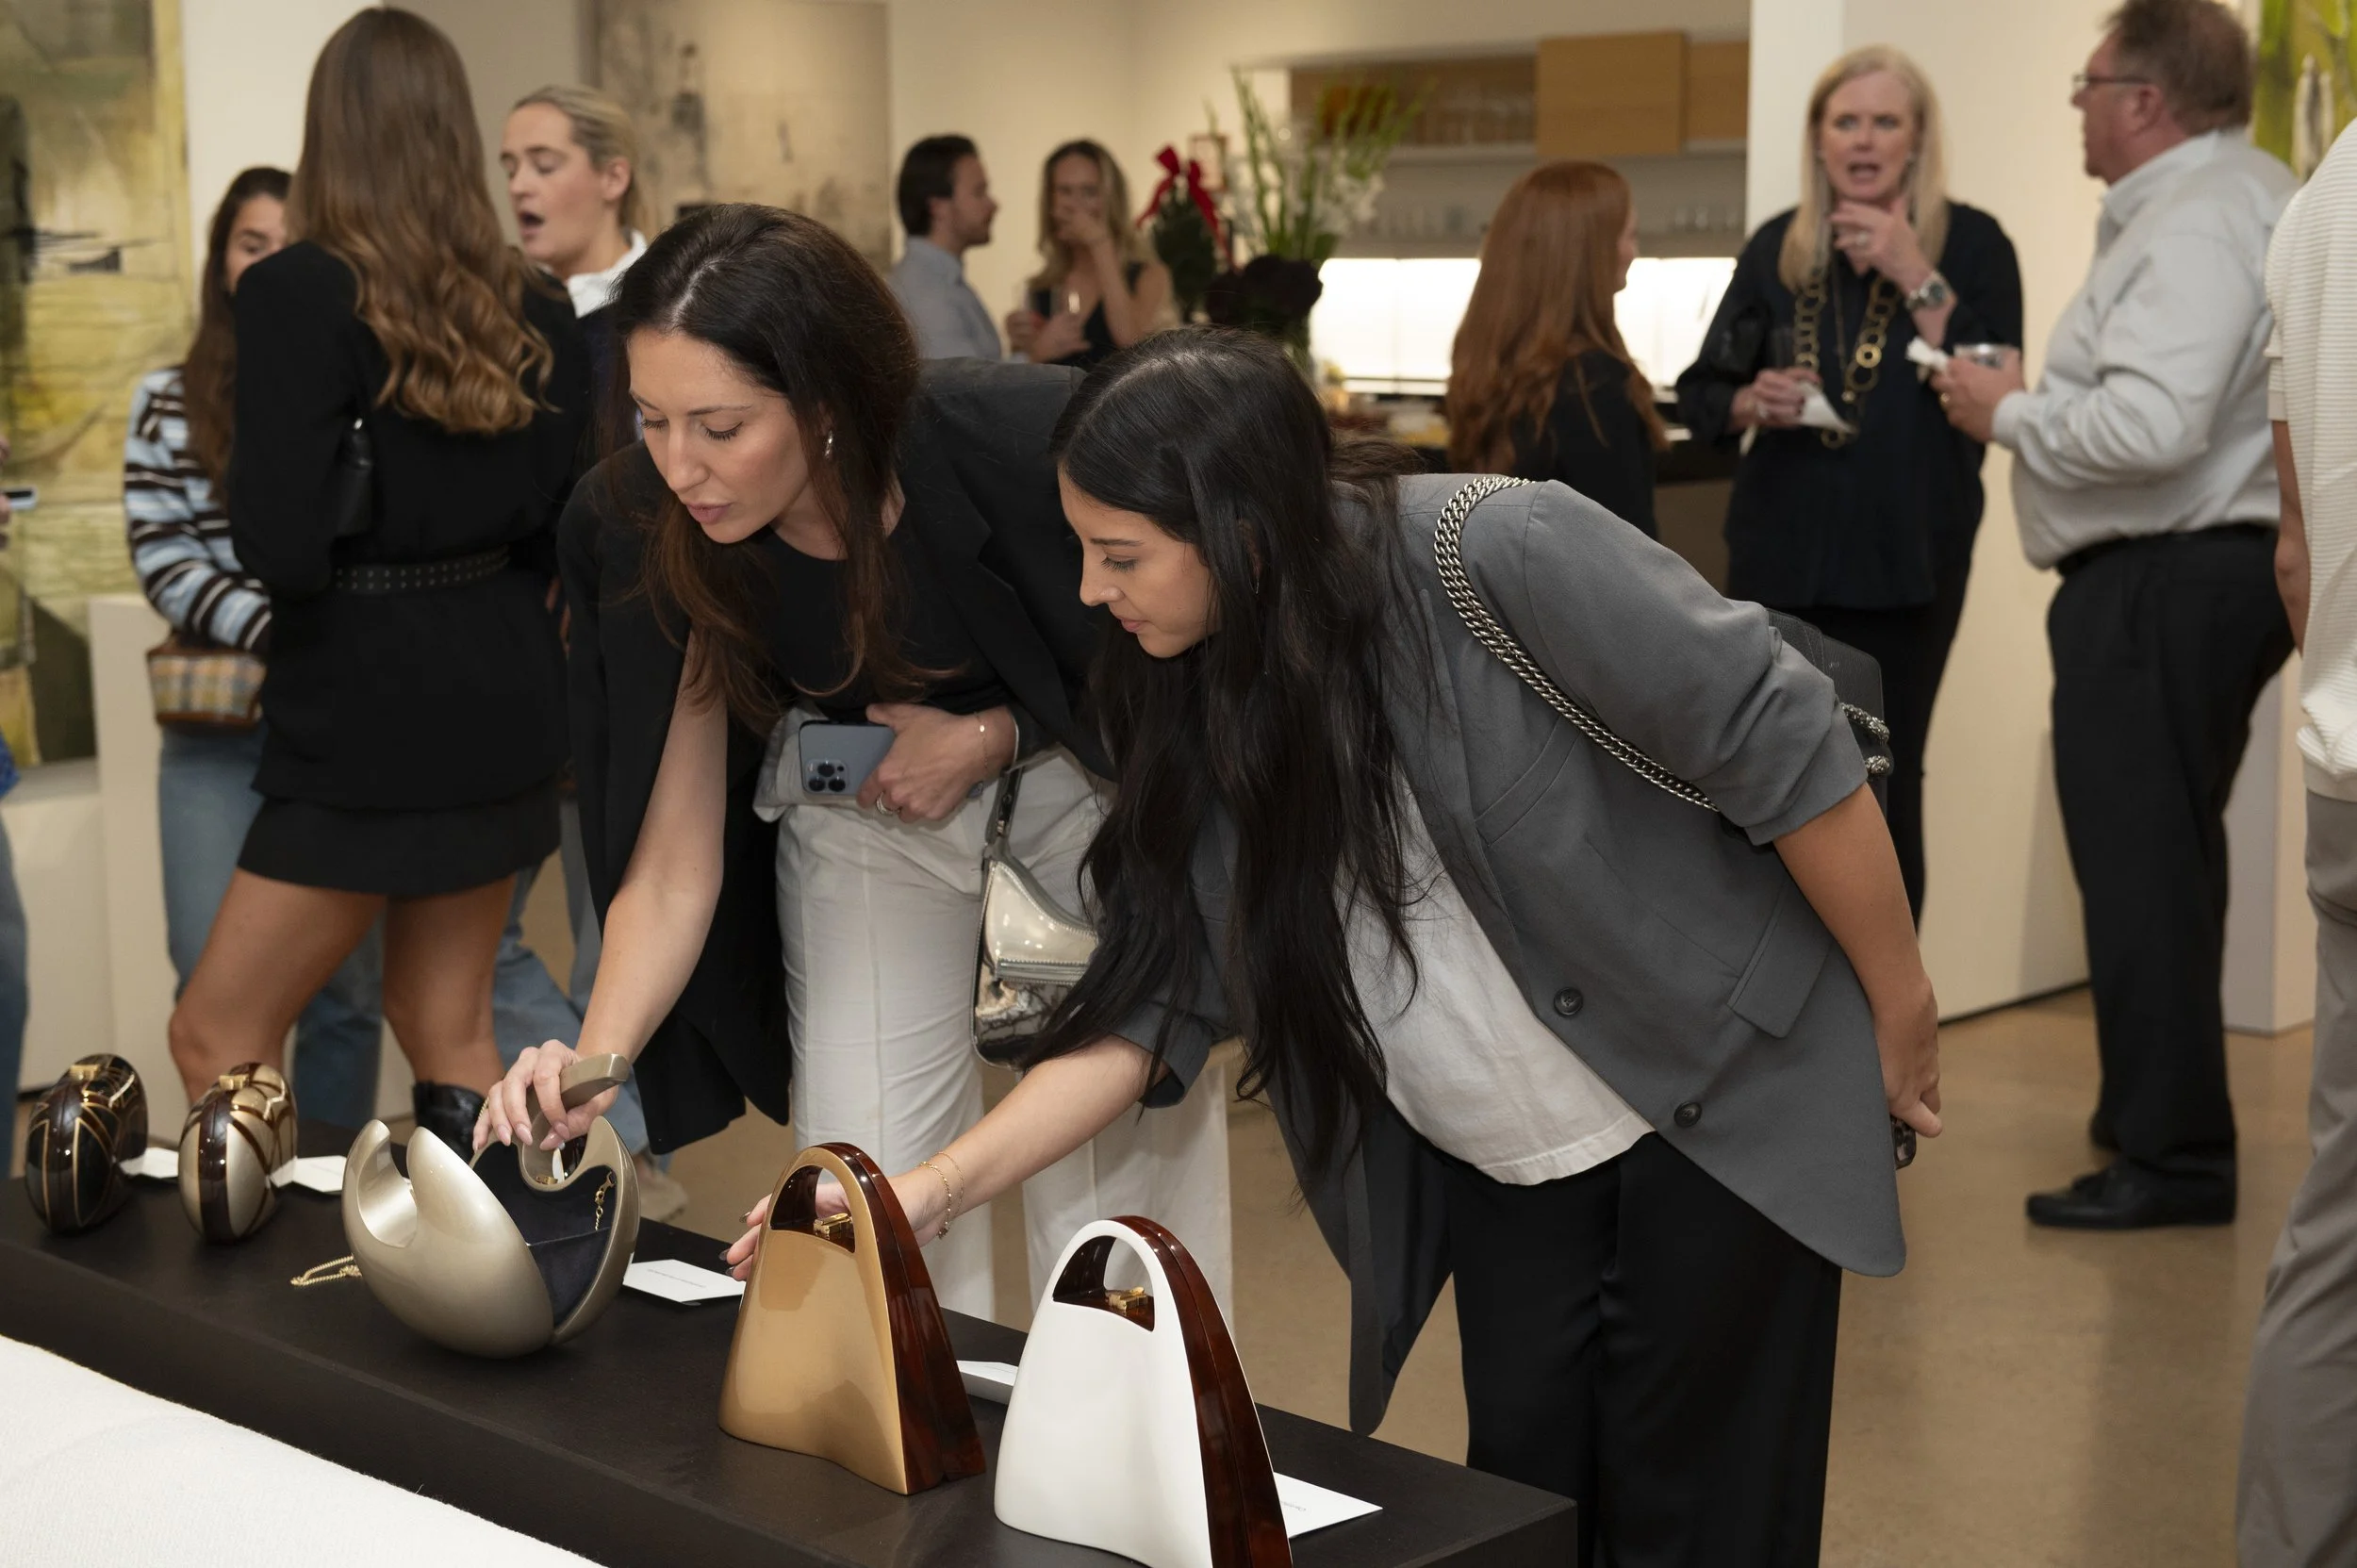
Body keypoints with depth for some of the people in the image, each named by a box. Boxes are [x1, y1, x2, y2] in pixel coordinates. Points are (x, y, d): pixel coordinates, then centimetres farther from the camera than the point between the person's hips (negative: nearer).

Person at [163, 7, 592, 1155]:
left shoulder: (297, 294, -14)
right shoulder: (531, 309, 4)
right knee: (449, 1027, 15)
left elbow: (283, 546, -19)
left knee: (215, 1038, 5)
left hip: (374, 714, -6)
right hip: (501, 695, 7)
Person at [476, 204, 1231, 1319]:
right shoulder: (650, 536, -25)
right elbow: (672, 868, -19)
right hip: (855, 802, 2)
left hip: (1088, 782, -2)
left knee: (1126, 1189, 2)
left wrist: (987, 740, -23)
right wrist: (594, 1063, -34)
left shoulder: (1020, 444, -33)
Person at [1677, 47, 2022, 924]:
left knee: (1882, 790, 3)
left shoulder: (1969, 243, -3)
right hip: (1778, 550, 3)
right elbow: (1699, 394, 10)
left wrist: (1917, 279, -18)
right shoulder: (1777, 248, 7)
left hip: (1905, 558, -3)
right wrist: (1752, 401, -11)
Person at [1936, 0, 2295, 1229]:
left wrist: (2009, 413, -15)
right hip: (2208, 566, 11)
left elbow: (2150, 425, -28)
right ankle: (2158, 1114, 31)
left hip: (2162, 583, -11)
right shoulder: (2244, 194, 16)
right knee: (2161, 855, 19)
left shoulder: (2194, 224, -17)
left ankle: (2169, 1159, 0)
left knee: (2140, 864, -6)